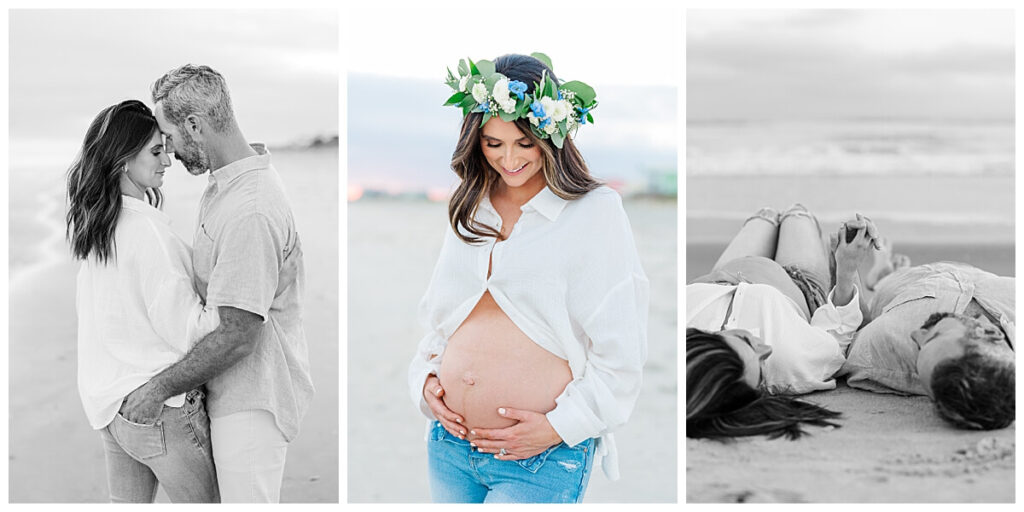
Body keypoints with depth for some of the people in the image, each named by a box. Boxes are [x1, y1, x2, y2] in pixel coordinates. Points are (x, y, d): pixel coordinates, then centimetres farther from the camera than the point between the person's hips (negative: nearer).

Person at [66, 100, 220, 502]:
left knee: (127, 503, 19)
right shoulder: (146, 230, -21)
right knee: (201, 502, 6)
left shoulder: (91, 224, 5)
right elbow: (187, 328, -21)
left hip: (107, 400, 8)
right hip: (158, 407, -8)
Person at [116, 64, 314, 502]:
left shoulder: (250, 212, -28)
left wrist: (159, 388, -17)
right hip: (237, 391, 10)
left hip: (251, 403, -10)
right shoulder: (226, 181, 6)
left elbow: (237, 337, -26)